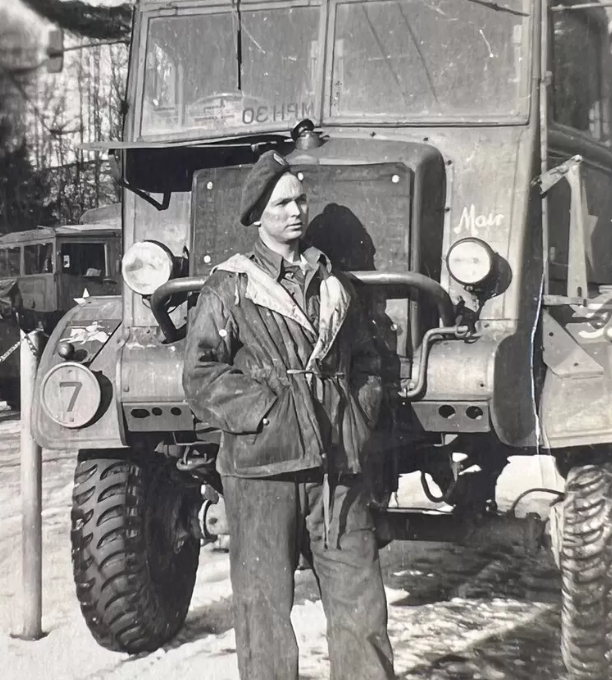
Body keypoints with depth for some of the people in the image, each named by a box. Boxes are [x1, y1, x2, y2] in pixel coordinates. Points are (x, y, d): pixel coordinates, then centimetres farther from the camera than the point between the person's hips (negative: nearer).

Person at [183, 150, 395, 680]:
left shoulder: (331, 282, 18)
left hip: (340, 463, 4)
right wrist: (264, 410, -12)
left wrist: (360, 416, 6)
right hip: (262, 463, -4)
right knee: (264, 601, 2)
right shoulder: (230, 286, 4)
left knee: (360, 597, 5)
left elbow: (366, 359, 23)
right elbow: (201, 374, -3)